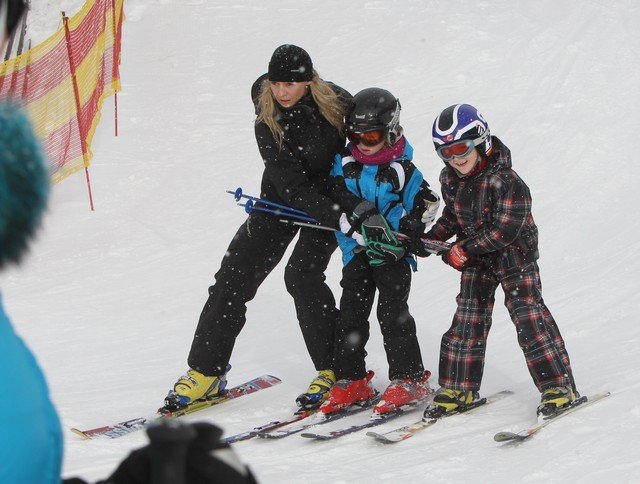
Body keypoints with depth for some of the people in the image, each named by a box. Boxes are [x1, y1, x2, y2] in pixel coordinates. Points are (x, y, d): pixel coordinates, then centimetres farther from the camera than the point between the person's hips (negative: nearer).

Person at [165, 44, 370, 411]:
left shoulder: (337, 104, -21)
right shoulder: (267, 119, -18)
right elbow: (289, 181, -25)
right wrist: (338, 218, -36)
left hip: (332, 194, -3)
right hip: (282, 198, 3)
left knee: (301, 274, -22)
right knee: (235, 273, -5)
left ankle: (336, 370, -8)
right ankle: (206, 371, 4)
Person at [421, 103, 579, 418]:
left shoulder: (504, 180, -25)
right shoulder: (450, 179, -2)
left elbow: (506, 230, -27)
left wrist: (464, 250, -26)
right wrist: (431, 238, -1)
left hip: (515, 255, -6)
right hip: (476, 261, 6)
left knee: (529, 316, -9)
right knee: (467, 319, 5)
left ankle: (559, 386, -2)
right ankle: (459, 389, 14)